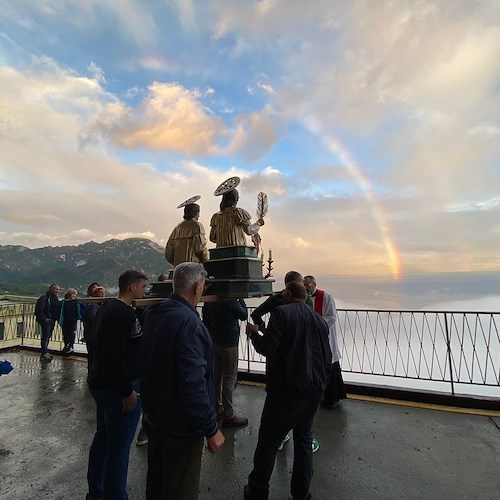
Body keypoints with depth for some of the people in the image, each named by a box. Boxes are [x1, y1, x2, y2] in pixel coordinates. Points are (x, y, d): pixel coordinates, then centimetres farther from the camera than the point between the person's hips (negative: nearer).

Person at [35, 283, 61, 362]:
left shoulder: (56, 298, 13)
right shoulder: (44, 297, -12)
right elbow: (39, 310, -16)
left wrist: (58, 317, 10)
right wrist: (44, 318, -23)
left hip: (52, 320, 8)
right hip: (45, 320, -8)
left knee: (48, 336, 13)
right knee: (46, 335, -10)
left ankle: (45, 352, 23)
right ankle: (44, 353, -7)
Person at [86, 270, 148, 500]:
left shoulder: (107, 308, 8)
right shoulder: (124, 313, -23)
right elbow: (115, 355, -28)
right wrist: (127, 390, -20)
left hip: (101, 383, 10)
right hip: (118, 388, -10)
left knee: (103, 437, 24)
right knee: (119, 446, 5)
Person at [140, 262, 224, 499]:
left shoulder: (153, 313, -2)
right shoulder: (189, 322, -31)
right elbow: (193, 384, -31)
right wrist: (211, 429, -21)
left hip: (154, 415, 8)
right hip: (181, 425, -8)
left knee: (156, 478, 28)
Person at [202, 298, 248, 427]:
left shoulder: (209, 300, 1)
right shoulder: (231, 300, -21)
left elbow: (206, 320, 10)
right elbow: (244, 315, -6)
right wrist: (241, 299, 4)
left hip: (214, 342, 8)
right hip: (229, 344, -7)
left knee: (216, 377, 17)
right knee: (229, 379, 2)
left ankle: (217, 409, 30)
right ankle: (228, 416, 12)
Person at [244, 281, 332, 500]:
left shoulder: (281, 312, -11)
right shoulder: (319, 320, 7)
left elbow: (267, 348, -18)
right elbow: (327, 359, 10)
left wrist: (254, 333, -1)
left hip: (285, 391, -6)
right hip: (313, 392, 6)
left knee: (268, 442, 10)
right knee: (304, 440, 21)